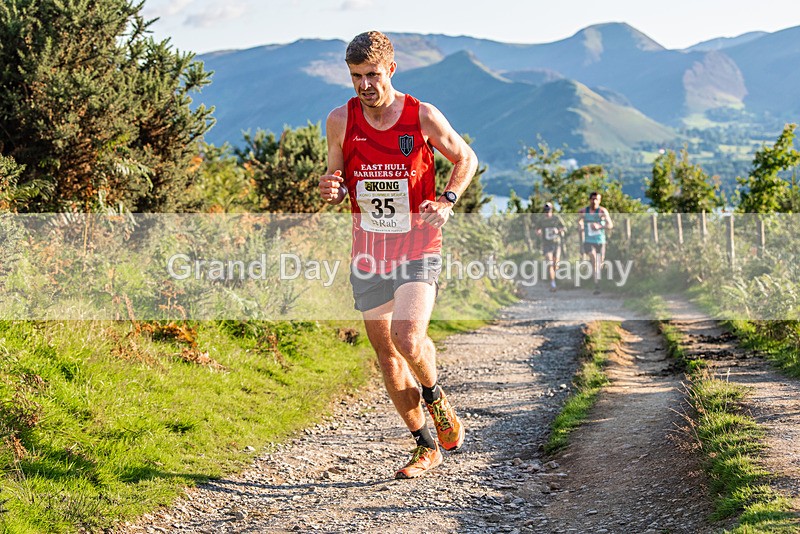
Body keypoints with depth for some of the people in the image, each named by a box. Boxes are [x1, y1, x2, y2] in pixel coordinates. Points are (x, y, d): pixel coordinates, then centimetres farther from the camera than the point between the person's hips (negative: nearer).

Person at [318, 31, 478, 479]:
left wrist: (447, 200, -9)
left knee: (409, 340, -23)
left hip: (418, 247, -3)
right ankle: (426, 446, 22)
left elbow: (466, 158, 8)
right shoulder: (341, 121, -1)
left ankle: (435, 396, 12)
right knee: (387, 354, 7)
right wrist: (332, 191, -13)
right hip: (368, 253, 4)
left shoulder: (423, 116, -7)